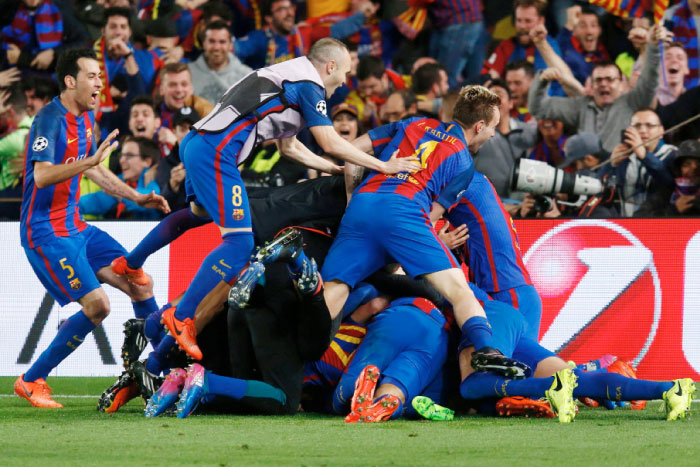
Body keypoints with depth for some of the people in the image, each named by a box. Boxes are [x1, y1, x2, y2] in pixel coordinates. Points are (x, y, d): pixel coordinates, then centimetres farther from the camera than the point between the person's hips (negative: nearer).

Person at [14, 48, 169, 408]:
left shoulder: (85, 117, 12)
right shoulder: (50, 119, -17)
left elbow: (94, 170, 27)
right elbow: (42, 176, -30)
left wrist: (138, 198, 22)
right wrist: (91, 160, -38)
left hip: (75, 228, 9)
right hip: (46, 232, -9)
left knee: (142, 285, 5)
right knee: (97, 304, -19)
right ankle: (30, 382, -8)